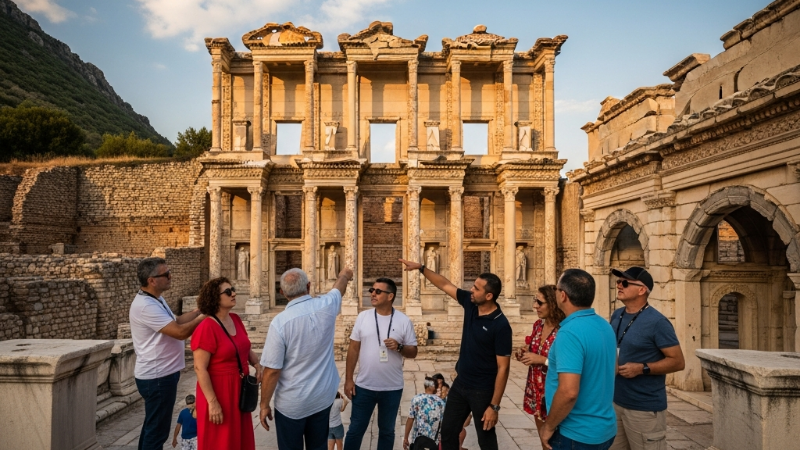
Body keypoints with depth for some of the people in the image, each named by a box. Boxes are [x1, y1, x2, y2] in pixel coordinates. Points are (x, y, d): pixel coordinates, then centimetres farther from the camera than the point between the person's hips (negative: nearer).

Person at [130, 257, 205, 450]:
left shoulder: (156, 300, 7)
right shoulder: (146, 306, -25)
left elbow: (176, 321, 12)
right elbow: (180, 331, -28)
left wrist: (199, 310, 0)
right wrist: (202, 317, -15)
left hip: (159, 374, 10)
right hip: (157, 377, -10)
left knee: (152, 426, 22)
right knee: (158, 429, 3)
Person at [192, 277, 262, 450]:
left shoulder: (235, 320, 2)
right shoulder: (206, 328, -20)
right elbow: (200, 368, -20)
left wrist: (257, 364, -5)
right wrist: (212, 402, -21)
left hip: (239, 388, 7)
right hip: (218, 390, -7)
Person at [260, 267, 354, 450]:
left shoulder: (280, 322, -21)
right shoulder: (326, 306, -11)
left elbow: (272, 371, -17)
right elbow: (338, 288, 14)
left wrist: (264, 405, -3)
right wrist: (344, 275, 36)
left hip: (291, 403, -3)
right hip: (323, 397, 4)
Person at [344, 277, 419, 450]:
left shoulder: (404, 321, -7)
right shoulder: (363, 317, -3)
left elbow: (413, 352, -1)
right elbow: (353, 349, 2)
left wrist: (399, 347, -22)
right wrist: (348, 379, -1)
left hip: (392, 389, 0)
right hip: (364, 387, 1)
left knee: (387, 430, 18)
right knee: (355, 430, 12)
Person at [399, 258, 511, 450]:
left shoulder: (500, 325, -24)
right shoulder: (470, 303, -6)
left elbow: (503, 368, -21)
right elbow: (445, 284, 4)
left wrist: (494, 406, -20)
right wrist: (421, 268, -2)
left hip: (482, 391, -6)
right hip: (460, 384, 7)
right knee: (448, 432, 17)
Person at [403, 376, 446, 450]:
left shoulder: (416, 399, -2)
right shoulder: (441, 402, 3)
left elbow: (410, 419, -3)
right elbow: (443, 423, 5)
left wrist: (405, 438, 3)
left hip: (418, 437, -2)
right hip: (434, 440, 2)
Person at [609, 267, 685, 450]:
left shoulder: (657, 322, -16)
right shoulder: (616, 316, 6)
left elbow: (678, 361, -14)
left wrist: (642, 368, -24)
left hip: (645, 407, -7)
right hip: (616, 401, 7)